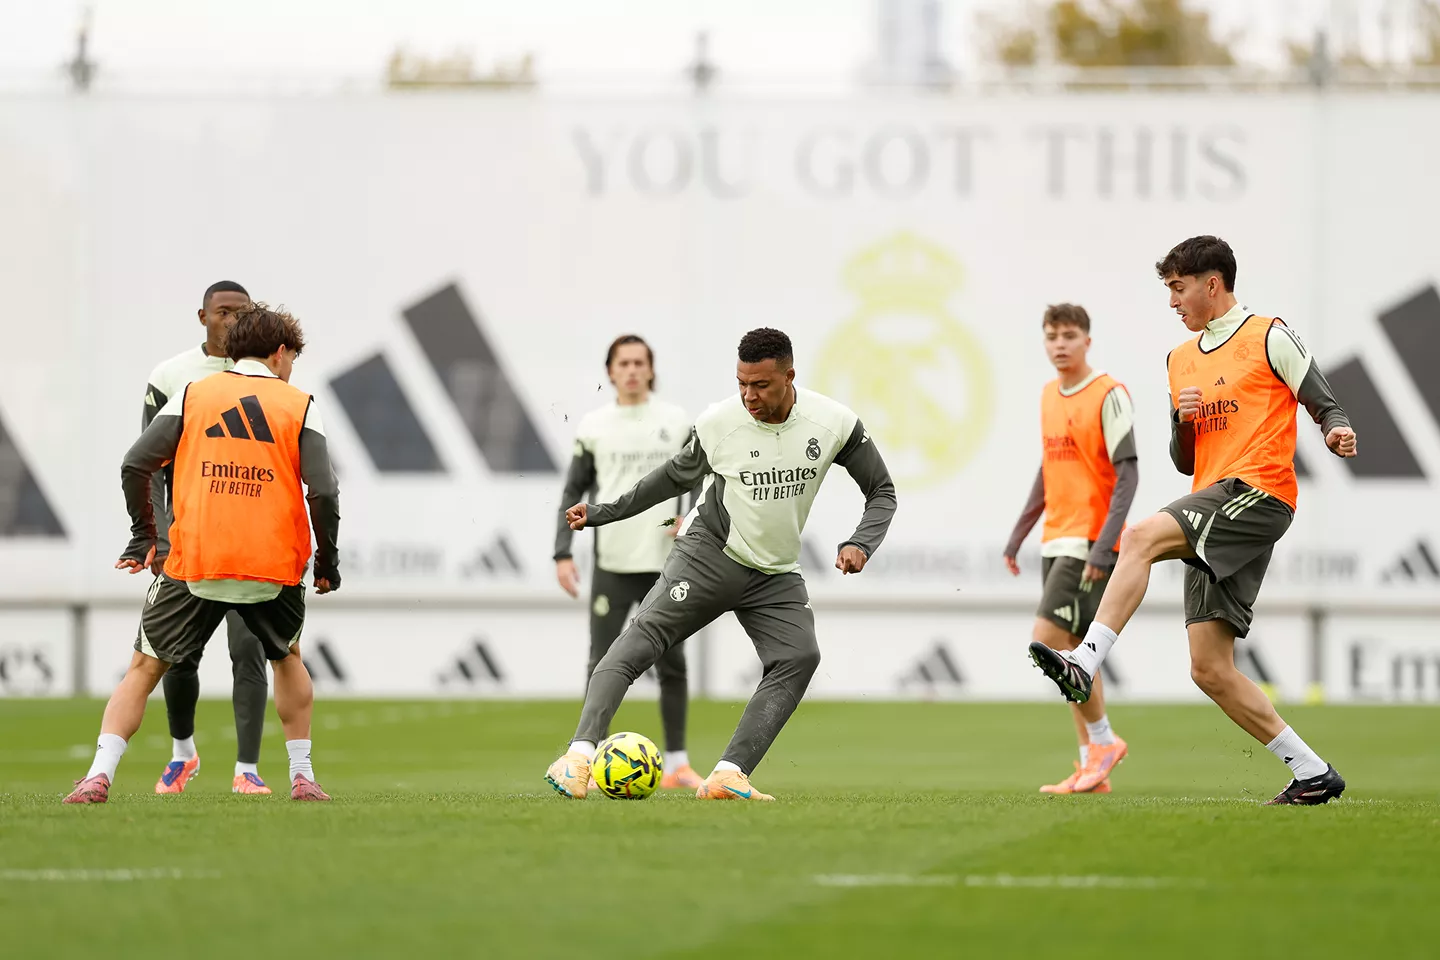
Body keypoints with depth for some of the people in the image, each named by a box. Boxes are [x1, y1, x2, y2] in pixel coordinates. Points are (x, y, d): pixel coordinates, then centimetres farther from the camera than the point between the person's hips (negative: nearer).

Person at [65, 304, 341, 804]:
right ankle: (303, 777, 24)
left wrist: (144, 536, 12)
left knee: (144, 668, 7)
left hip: (193, 565, 0)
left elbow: (135, 466, -1)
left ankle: (99, 775, -10)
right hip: (275, 567, 0)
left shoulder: (193, 395, 8)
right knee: (288, 659, 28)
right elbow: (323, 491, -6)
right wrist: (327, 560, 6)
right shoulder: (299, 406, 5)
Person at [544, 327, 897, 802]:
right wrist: (604, 512, 8)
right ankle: (580, 754, -32)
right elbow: (677, 475, 9)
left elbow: (882, 492, 0)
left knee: (799, 656, -21)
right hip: (709, 551, -2)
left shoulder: (834, 424, -10)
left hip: (775, 575, 2)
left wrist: (859, 544, -18)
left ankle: (728, 775, -25)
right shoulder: (718, 424, -11)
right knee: (643, 636, -23)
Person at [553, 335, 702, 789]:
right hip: (612, 564, -1)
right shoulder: (593, 427, 1)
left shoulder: (677, 422, 4)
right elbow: (573, 491, 4)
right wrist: (563, 554, -4)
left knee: (672, 665, 3)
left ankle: (676, 764, 10)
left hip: (664, 562, 1)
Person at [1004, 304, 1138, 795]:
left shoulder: (1109, 395, -10)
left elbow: (1127, 474, -14)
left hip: (1090, 543, -8)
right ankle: (1094, 770, 10)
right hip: (1056, 543, 8)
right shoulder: (1049, 395, 14)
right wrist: (1017, 536, 21)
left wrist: (1104, 546, -21)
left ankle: (1103, 739, -1)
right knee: (1070, 653, 7)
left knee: (1047, 642, -15)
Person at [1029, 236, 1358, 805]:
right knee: (1210, 670, -1)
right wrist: (1182, 420, 4)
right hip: (1211, 515, 8)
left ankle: (1084, 664, -39)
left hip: (1258, 491, -8)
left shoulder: (1268, 337, 3)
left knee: (1141, 538, -30)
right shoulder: (1181, 359, 23)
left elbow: (1324, 405, 0)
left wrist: (1337, 429, -23)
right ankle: (1312, 773, 5)